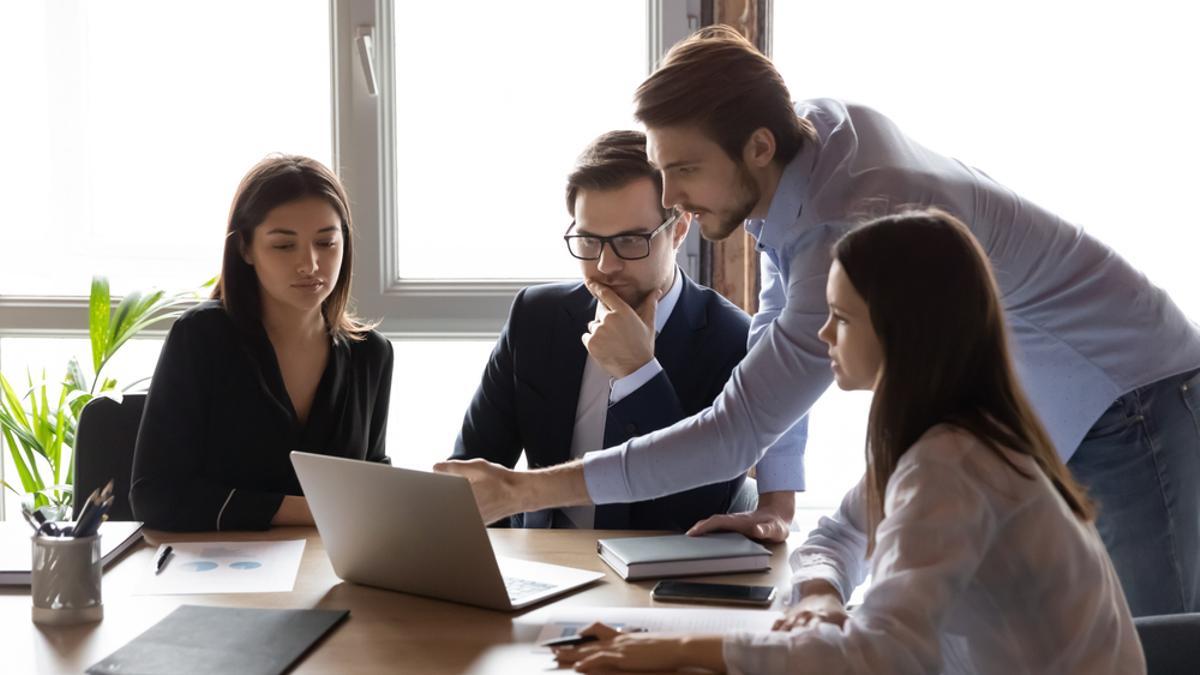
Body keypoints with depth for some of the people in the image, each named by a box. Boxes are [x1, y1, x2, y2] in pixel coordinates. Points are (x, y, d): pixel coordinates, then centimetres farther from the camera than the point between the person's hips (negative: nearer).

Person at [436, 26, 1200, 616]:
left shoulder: (856, 235, -36)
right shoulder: (817, 125, -10)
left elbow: (736, 431, -35)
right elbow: (780, 339, 3)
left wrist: (528, 489, -34)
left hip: (1131, 408, -8)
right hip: (1033, 421, 9)